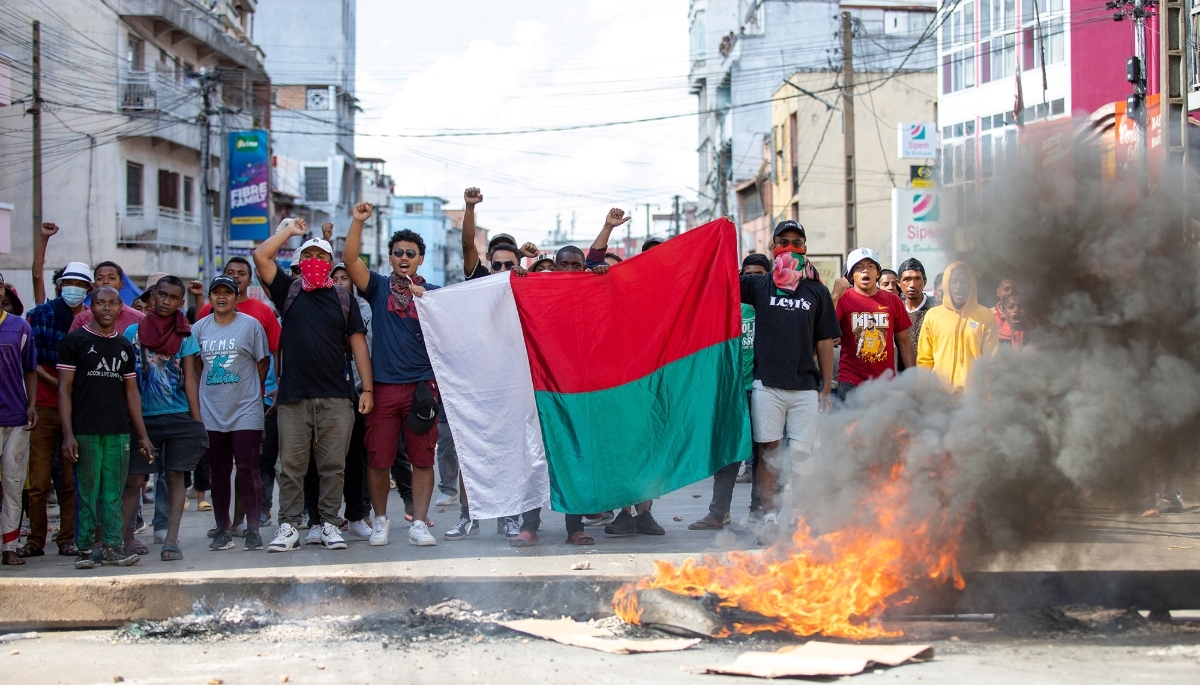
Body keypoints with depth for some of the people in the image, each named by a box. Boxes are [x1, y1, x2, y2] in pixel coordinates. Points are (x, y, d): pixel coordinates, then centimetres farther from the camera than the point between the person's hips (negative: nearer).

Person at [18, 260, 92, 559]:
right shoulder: (41, 314, 4)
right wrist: (57, 383, -12)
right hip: (44, 406, -1)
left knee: (73, 479, 2)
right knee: (39, 479, -1)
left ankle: (68, 539, 9)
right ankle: (35, 540, 7)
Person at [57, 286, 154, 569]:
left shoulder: (125, 346, 16)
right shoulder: (75, 341, 1)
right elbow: (64, 389, -2)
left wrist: (143, 436, 12)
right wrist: (68, 434, -11)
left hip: (119, 432, 4)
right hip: (85, 431, -4)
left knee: (114, 493, 3)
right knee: (87, 492, -2)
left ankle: (113, 546, 7)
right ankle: (84, 548, 4)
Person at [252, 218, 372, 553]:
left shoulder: (342, 298, 10)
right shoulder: (289, 291, 11)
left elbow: (358, 344, 8)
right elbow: (260, 257, 0)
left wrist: (367, 389, 1)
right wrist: (289, 230, 9)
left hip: (335, 398, 0)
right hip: (293, 396, 0)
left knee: (333, 465, 1)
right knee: (291, 465, 1)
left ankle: (330, 523, 9)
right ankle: (288, 527, 5)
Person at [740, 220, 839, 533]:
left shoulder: (817, 292, 10)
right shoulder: (758, 286, 8)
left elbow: (824, 342, 10)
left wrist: (826, 389, 7)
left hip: (805, 387, 1)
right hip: (767, 385, -1)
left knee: (801, 454, -2)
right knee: (768, 452, 0)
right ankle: (769, 516, 3)